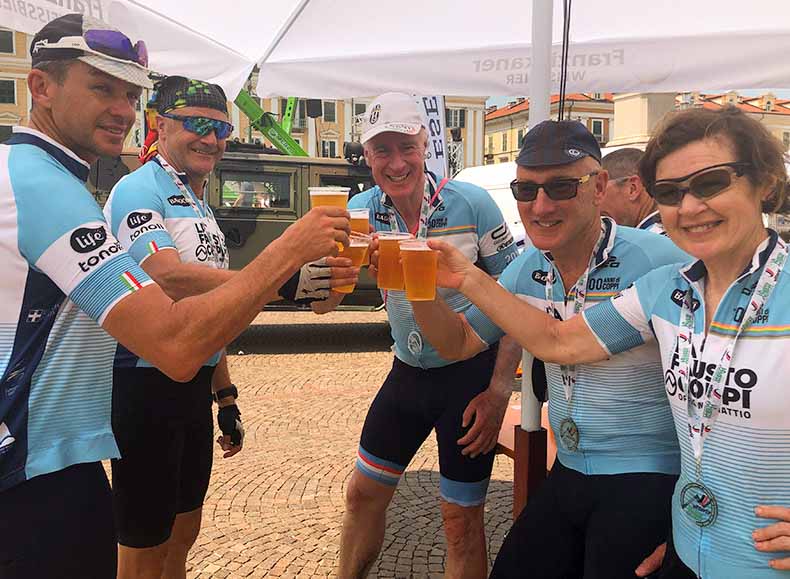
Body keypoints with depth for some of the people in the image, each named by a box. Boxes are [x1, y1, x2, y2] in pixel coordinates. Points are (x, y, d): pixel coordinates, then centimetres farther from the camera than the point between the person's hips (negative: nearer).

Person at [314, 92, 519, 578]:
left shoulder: (472, 203, -16)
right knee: (363, 494, 16)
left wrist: (497, 390, -14)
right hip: (409, 372, 4)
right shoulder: (363, 210, -5)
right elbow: (323, 302, -11)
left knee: (462, 520, 6)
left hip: (470, 373, -4)